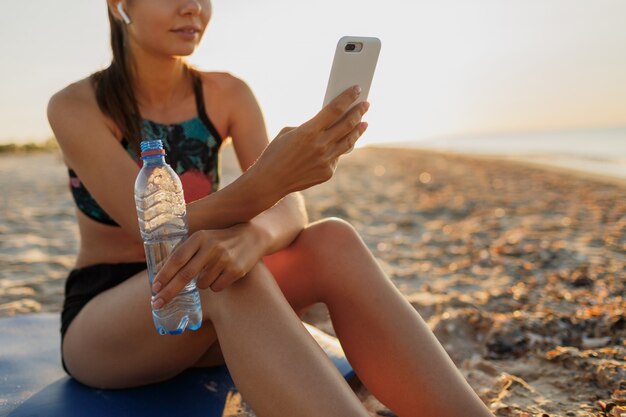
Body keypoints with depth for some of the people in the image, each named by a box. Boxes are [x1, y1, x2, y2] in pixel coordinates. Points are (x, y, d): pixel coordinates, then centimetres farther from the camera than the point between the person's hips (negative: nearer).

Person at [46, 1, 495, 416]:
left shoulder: (229, 94, -2)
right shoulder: (74, 107, -12)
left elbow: (288, 210, -15)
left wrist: (249, 237, -40)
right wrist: (261, 185, -44)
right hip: (98, 327, -3)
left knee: (334, 242, -26)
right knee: (223, 277, -38)